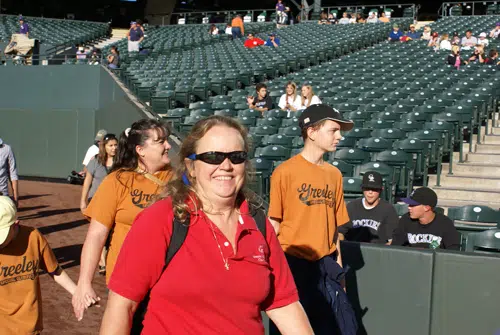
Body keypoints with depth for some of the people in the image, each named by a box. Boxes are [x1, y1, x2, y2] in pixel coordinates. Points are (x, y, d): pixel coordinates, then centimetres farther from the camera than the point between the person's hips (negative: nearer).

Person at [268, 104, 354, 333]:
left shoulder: (334, 174, 7)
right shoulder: (285, 171, -9)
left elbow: (334, 222, 12)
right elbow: (274, 222, -6)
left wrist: (338, 259, 10)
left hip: (325, 262, 5)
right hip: (292, 261, -5)